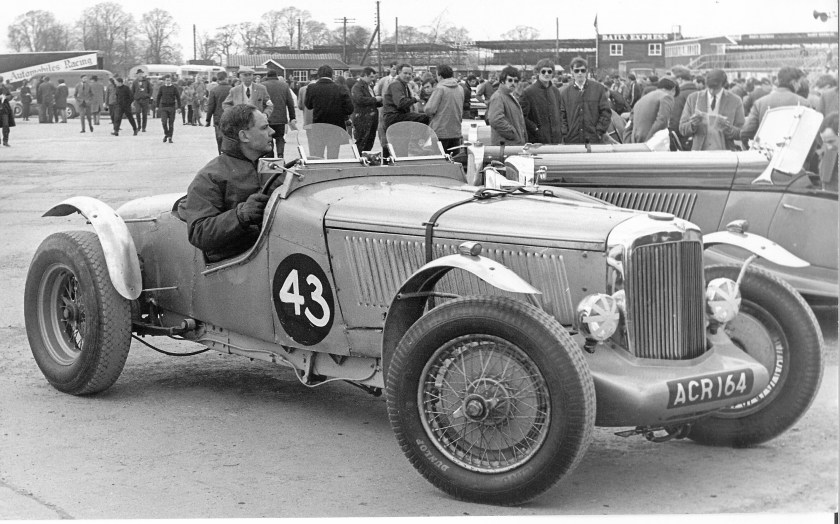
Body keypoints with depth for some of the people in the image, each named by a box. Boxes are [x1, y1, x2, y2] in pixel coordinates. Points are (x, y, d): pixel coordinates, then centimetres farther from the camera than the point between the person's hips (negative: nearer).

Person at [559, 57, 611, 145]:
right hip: (572, 140, 1)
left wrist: (599, 131, -5)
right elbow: (561, 115, 9)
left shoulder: (599, 88, 5)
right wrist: (565, 133, -3)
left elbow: (606, 112, 3)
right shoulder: (564, 92, 9)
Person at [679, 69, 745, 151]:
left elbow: (742, 133, 3)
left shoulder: (735, 101, 3)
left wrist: (728, 129, -17)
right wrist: (692, 125, -15)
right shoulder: (693, 98, 6)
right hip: (699, 151, 1)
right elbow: (682, 129, 6)